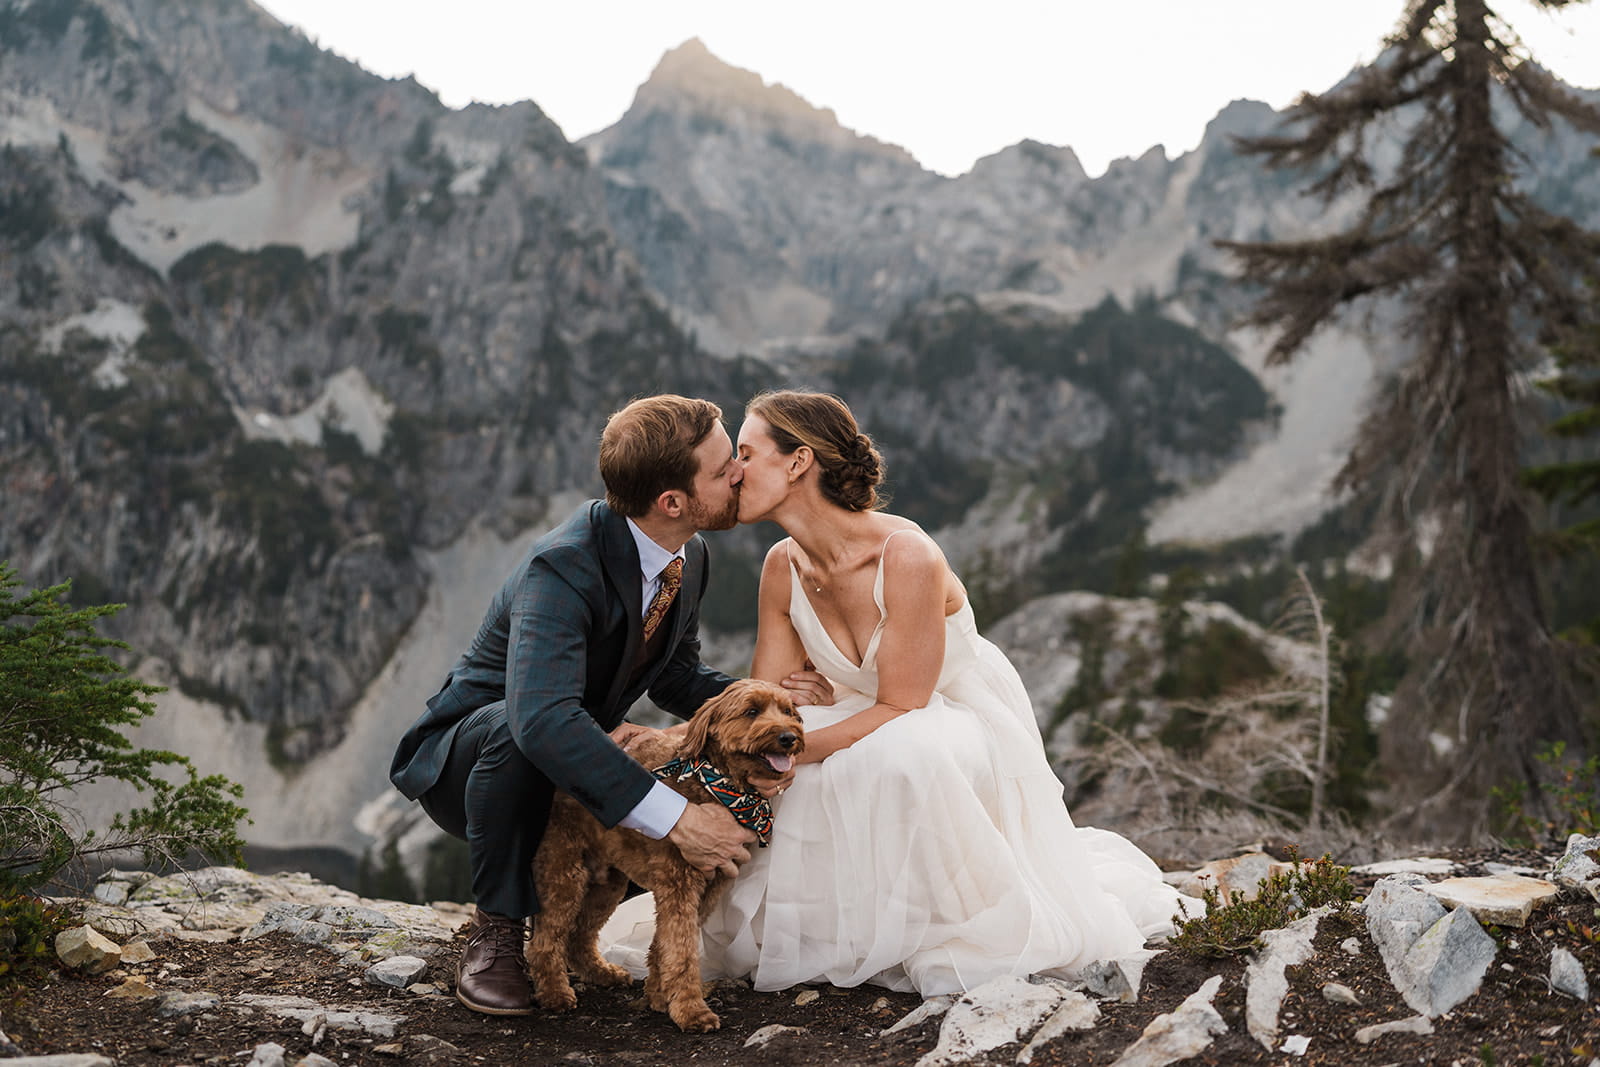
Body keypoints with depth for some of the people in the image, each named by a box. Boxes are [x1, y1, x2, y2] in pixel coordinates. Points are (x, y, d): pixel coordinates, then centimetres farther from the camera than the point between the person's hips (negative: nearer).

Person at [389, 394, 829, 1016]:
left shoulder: (688, 559, -6)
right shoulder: (561, 567, -32)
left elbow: (675, 678, 7)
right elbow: (542, 717, -46)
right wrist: (673, 819, -47)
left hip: (574, 758, 7)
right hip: (460, 762, -7)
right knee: (513, 734, -40)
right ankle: (496, 933, -18)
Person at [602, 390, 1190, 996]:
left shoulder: (907, 557, -30)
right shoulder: (783, 568, -9)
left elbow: (900, 708, -27)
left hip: (967, 723, -6)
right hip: (877, 727, 6)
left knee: (892, 759, -38)